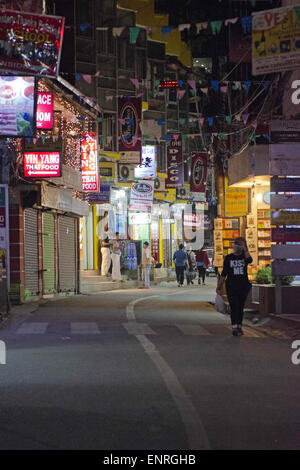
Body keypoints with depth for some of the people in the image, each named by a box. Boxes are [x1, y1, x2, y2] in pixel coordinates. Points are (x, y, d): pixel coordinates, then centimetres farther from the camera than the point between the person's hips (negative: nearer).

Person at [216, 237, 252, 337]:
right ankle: (234, 327, -18)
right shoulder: (228, 258, 5)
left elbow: (249, 260, -21)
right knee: (234, 307, -11)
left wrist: (245, 248, -17)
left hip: (243, 286, 1)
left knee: (240, 307, 8)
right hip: (231, 286, -1)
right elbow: (224, 274, 7)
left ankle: (239, 326, 18)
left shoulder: (244, 256, 6)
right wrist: (219, 287, 4)